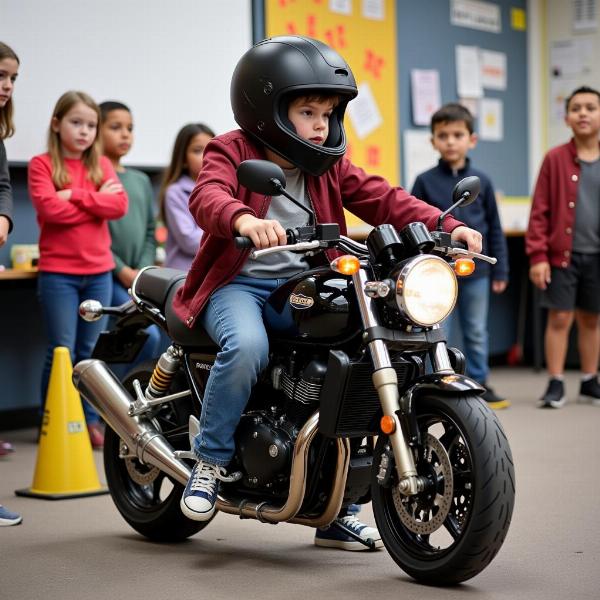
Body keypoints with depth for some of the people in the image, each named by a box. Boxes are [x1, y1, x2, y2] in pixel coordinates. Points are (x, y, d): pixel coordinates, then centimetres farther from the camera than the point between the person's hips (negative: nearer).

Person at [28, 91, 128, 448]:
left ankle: (91, 420, 17)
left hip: (99, 271, 4)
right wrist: (97, 202, -10)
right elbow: (49, 208, -17)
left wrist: (75, 195, -14)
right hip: (58, 273, -4)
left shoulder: (101, 164, 10)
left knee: (91, 351, 9)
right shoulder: (42, 165, -1)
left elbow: (119, 205, -5)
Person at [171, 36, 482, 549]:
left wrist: (445, 225, -14)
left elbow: (382, 199, 2)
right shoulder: (231, 152, -5)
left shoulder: (328, 166, 12)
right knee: (247, 346, -37)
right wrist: (245, 220, -50)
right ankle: (210, 461, -13)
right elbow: (208, 197, -26)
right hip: (238, 283, -5)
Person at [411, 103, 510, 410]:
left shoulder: (481, 181, 1)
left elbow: (495, 229, 6)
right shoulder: (425, 181, -3)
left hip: (476, 272, 2)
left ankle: (479, 384, 22)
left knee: (477, 333, 11)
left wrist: (500, 271, 4)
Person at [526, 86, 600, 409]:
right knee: (559, 318, -1)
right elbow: (539, 211, -3)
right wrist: (537, 255, -9)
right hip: (562, 255, -2)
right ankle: (555, 383, 8)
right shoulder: (555, 159, -3)